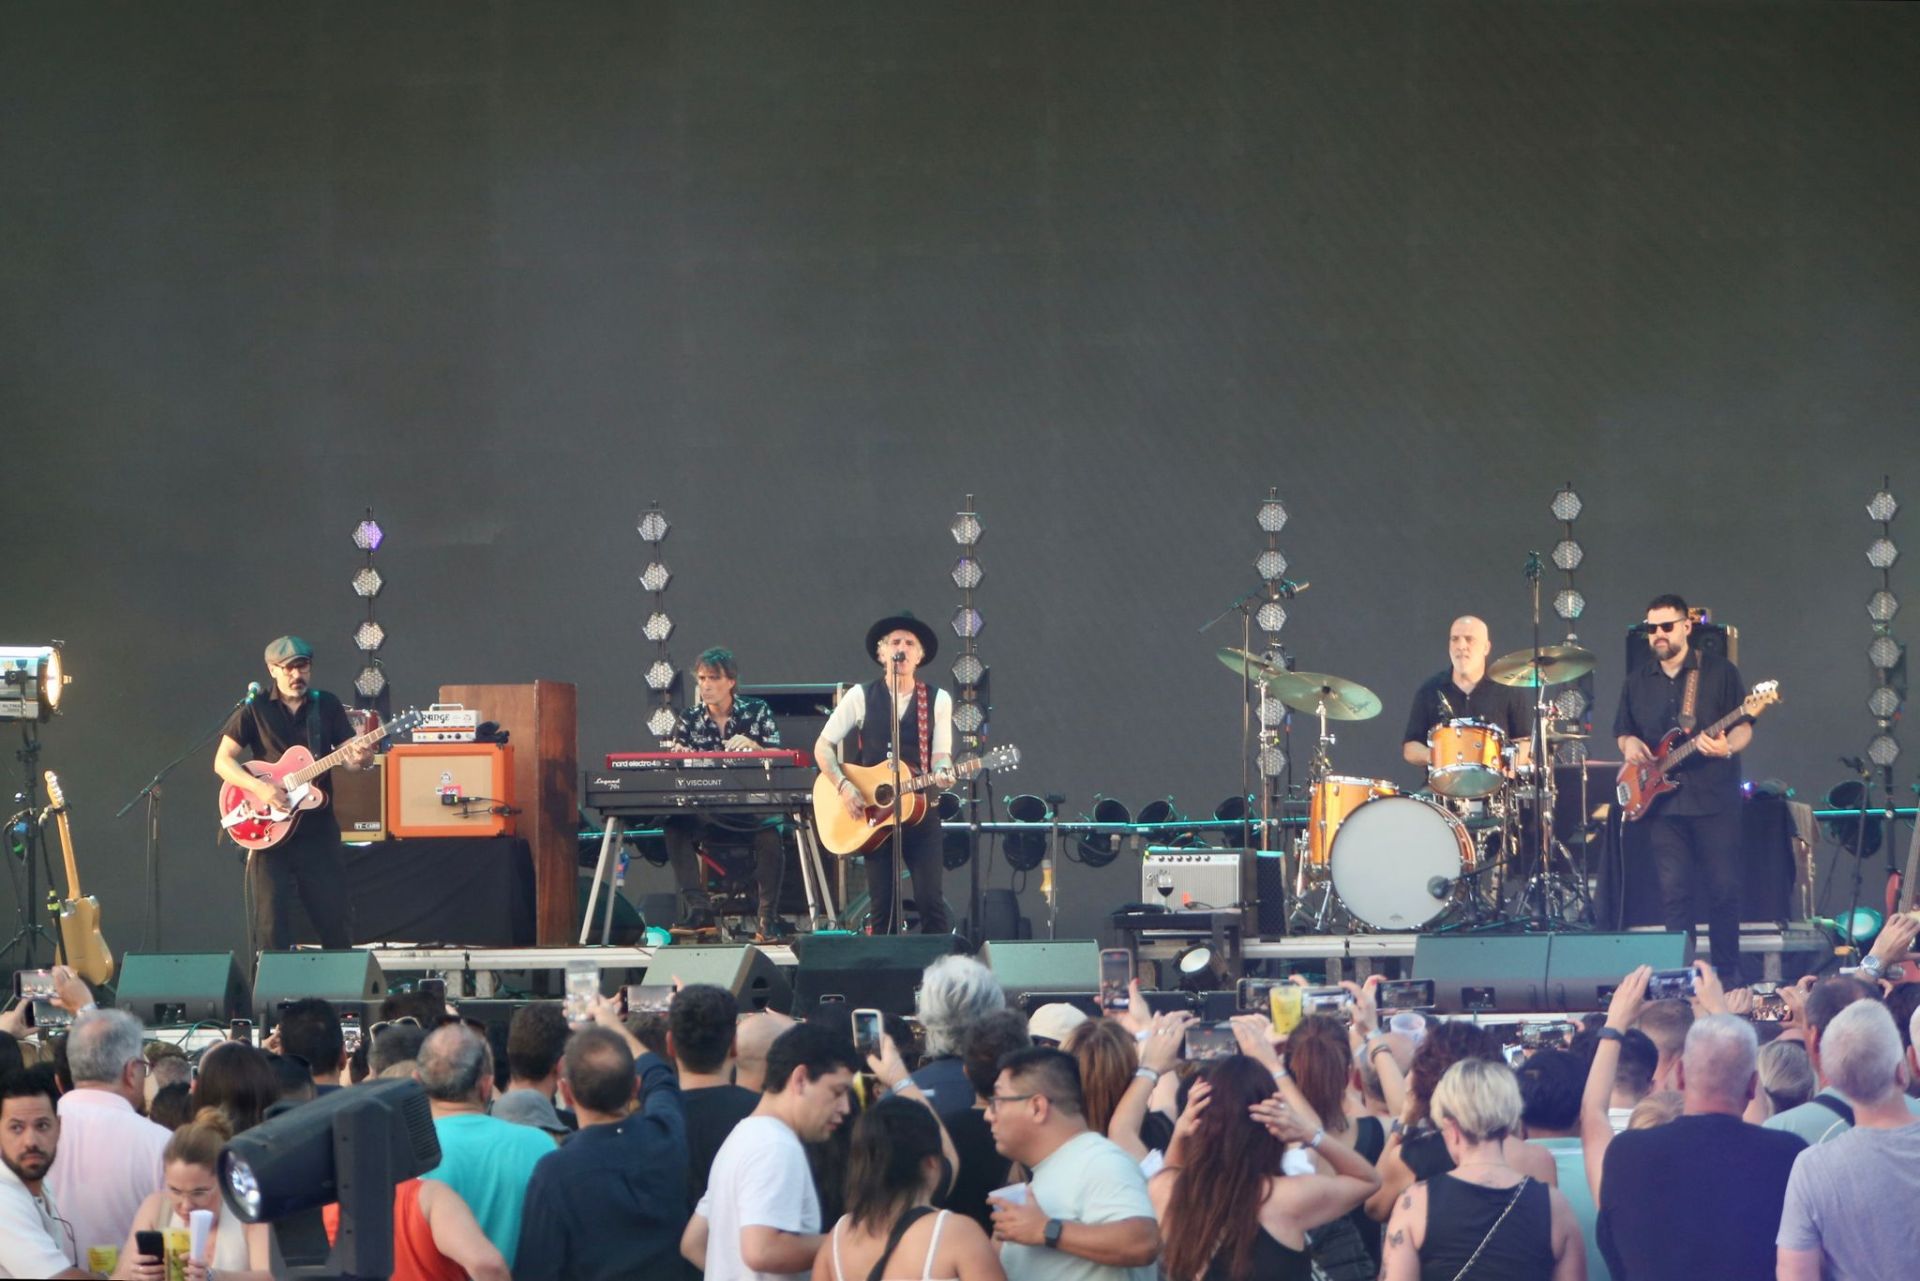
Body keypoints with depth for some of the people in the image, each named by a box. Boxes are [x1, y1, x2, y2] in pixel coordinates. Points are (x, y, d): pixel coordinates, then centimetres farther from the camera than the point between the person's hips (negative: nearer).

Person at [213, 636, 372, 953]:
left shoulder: (327, 706, 8)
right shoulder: (254, 710, 0)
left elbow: (348, 754, 4)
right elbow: (222, 761, -3)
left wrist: (359, 758, -21)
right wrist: (260, 788, -19)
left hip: (318, 829, 2)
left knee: (336, 919, 5)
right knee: (271, 925, -5)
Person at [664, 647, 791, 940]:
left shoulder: (757, 712, 5)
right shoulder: (690, 720, 10)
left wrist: (753, 747, -22)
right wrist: (676, 756, -22)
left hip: (753, 810, -2)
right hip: (707, 814, 2)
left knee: (770, 833, -35)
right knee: (676, 827, -28)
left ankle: (769, 917, -22)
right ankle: (697, 911, -26)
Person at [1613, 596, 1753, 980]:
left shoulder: (1719, 672, 2)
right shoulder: (1638, 681, 14)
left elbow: (1743, 727, 0)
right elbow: (1622, 730, 21)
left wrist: (1728, 746, -21)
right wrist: (1629, 744, -2)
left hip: (1714, 800, -3)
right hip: (1662, 803, 3)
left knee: (1724, 890, -3)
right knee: (1673, 892, 0)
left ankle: (1728, 975, 7)